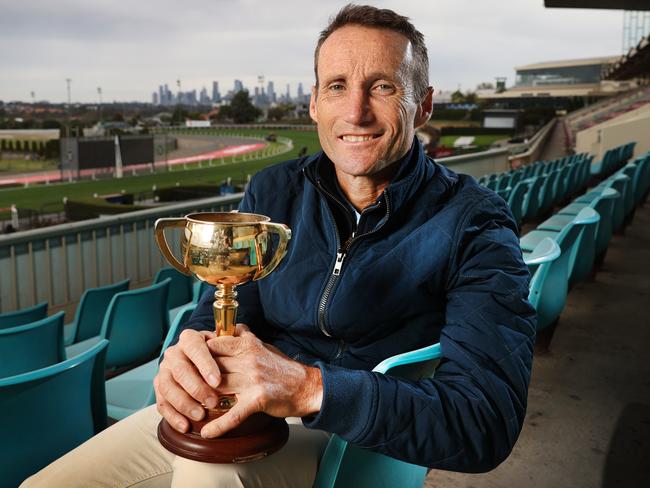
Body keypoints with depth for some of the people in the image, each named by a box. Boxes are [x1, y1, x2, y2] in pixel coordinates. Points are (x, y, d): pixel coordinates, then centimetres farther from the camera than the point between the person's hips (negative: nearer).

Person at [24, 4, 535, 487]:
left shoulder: (474, 226, -13)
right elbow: (219, 315, 1)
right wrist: (190, 352, -26)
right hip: (234, 410, 5)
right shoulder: (274, 191, 2)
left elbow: (488, 421, -23)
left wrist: (308, 387, -35)